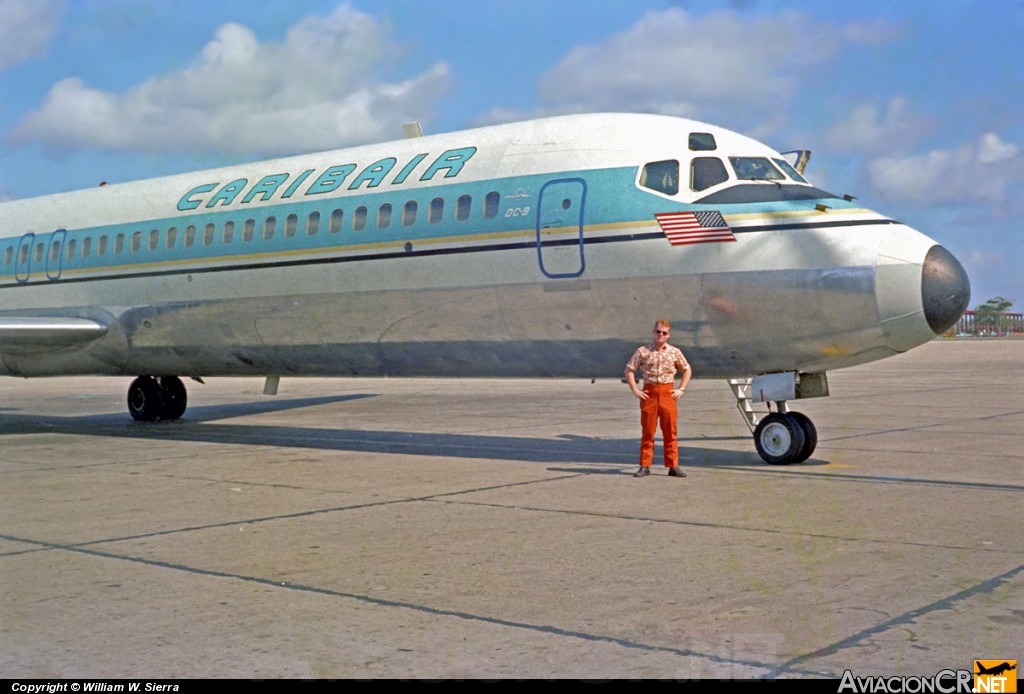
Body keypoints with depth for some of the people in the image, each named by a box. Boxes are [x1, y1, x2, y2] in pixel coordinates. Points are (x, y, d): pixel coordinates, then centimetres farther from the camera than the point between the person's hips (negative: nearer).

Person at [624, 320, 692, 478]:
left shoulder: (674, 352, 6)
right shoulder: (643, 351, 1)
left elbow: (687, 370, 15)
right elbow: (629, 369, 5)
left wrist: (681, 389, 5)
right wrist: (635, 390, -3)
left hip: (668, 392, 1)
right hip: (649, 392, -1)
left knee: (670, 431, 1)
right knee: (647, 431, 2)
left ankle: (673, 466, 6)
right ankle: (645, 466, 7)